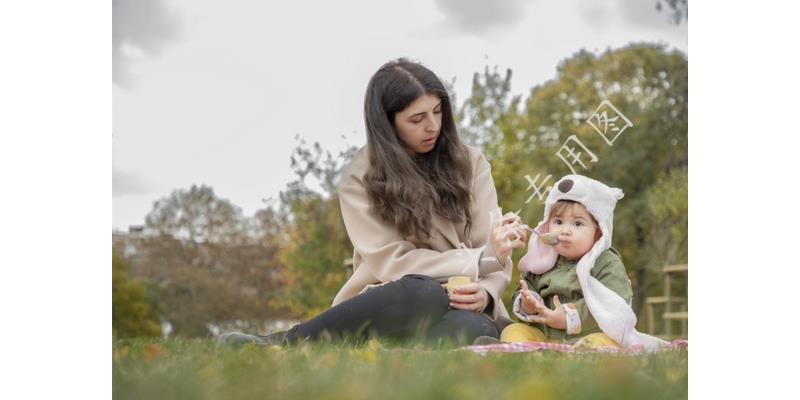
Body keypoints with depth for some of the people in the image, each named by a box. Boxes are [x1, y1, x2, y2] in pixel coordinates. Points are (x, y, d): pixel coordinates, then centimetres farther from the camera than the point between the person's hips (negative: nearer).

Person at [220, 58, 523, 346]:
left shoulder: (470, 163, 8)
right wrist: (481, 260, -17)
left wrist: (485, 292, -21)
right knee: (422, 292, -39)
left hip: (461, 309, 2)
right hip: (393, 306, -2)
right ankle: (279, 343, -29)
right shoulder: (361, 178, 1)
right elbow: (391, 262, -10)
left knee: (475, 329, -37)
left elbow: (494, 258, 2)